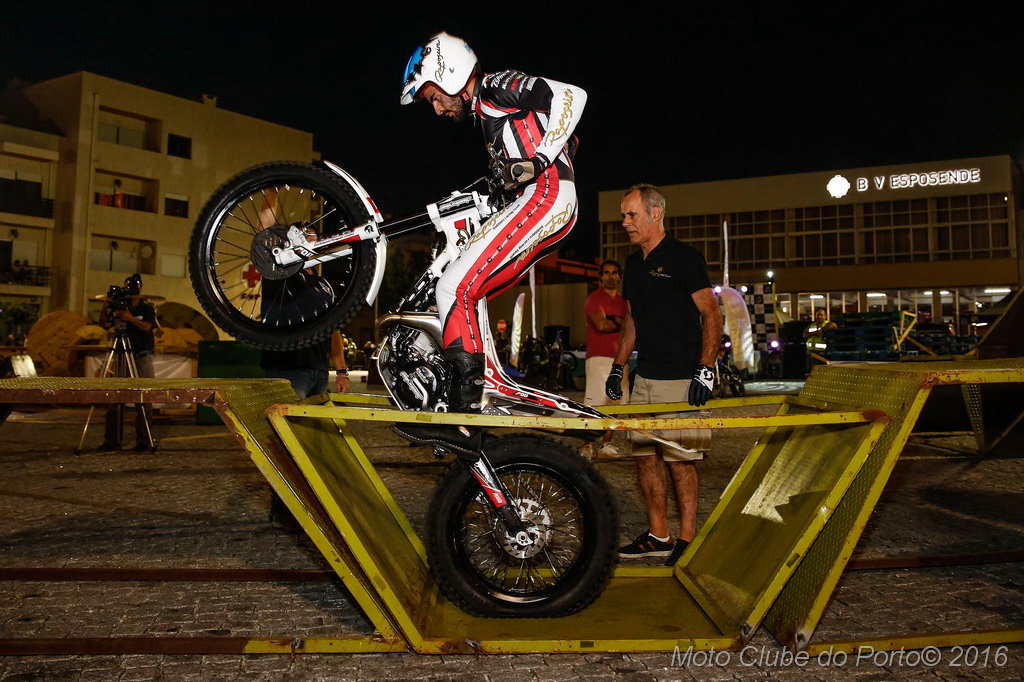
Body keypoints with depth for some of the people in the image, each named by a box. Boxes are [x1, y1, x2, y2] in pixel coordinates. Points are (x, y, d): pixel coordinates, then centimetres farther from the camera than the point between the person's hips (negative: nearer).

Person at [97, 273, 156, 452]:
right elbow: (104, 324, 2)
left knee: (142, 400, -4)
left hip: (142, 358, -3)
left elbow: (147, 326, -13)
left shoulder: (147, 309, 4)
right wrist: (105, 308, -14)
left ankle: (144, 440, 0)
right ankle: (112, 440, 5)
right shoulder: (118, 309, 13)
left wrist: (131, 318, -29)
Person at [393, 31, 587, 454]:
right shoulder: (484, 113, 28)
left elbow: (572, 95, -11)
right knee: (467, 297, 8)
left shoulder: (498, 86, 1)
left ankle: (464, 421, -22)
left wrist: (539, 160, -18)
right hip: (546, 209, 10)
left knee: (455, 288, -18)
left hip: (547, 194, -10)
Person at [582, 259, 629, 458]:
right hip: (599, 357, -7)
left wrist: (613, 321, -6)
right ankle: (588, 445, -7)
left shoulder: (623, 302, 21)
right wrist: (621, 324, 2)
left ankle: (606, 444, 16)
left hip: (619, 358, 7)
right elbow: (601, 324, -14)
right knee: (594, 404, -11)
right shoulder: (594, 299, 1)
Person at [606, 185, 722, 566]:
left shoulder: (682, 257, -6)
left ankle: (687, 537, 8)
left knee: (679, 459, -5)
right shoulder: (634, 264, 16)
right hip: (645, 378, 8)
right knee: (644, 455, 8)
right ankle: (658, 535, 18)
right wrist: (617, 367, 17)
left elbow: (711, 314, -8)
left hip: (680, 379, -7)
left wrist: (705, 370, -16)